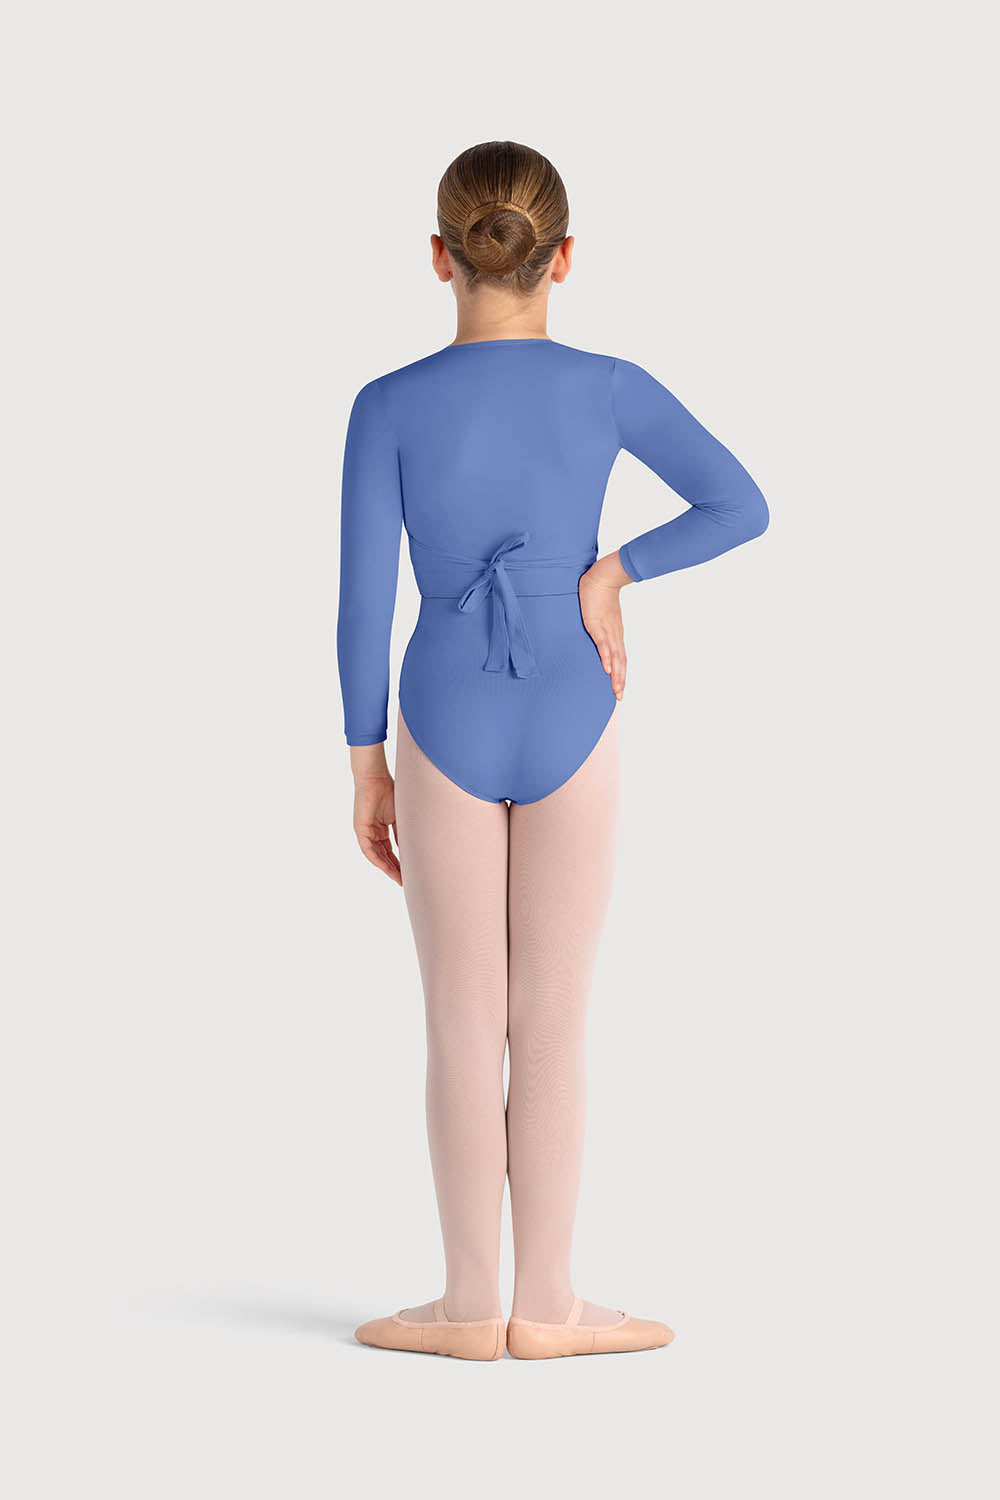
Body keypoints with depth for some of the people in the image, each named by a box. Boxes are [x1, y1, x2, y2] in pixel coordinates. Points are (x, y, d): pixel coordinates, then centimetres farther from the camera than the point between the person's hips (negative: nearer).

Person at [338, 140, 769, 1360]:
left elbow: (363, 602, -6)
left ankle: (471, 1303, 14)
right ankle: (547, 1304, 13)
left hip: (445, 734, 0)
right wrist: (612, 572, -2)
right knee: (552, 1025, 7)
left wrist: (366, 767, 2)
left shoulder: (388, 408, -8)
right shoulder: (607, 390, -6)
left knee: (461, 1027, 8)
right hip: (572, 732, 0)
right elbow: (742, 507, -5)